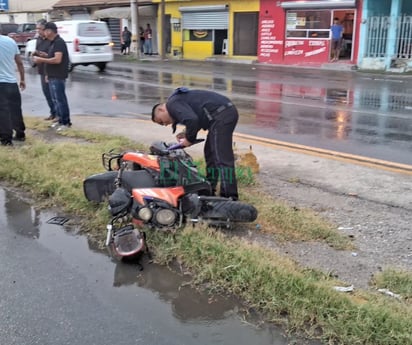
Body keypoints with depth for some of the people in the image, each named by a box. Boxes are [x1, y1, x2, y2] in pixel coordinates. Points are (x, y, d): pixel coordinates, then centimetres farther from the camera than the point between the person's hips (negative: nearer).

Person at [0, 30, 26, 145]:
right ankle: (20, 134, 25)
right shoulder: (11, 41, 5)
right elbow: (19, 63, 10)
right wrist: (22, 79, 18)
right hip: (12, 82, 5)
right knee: (16, 110, 16)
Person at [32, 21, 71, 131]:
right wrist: (48, 74, 18)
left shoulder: (59, 42, -15)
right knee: (56, 100, 13)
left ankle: (66, 122, -1)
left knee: (60, 100, -6)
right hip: (53, 76, 10)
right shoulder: (53, 42, 16)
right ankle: (61, 120, 20)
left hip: (58, 77, -10)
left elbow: (57, 60, -24)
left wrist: (41, 60, -18)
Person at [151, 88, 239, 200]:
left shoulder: (172, 104, -3)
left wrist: (189, 139, -3)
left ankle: (230, 197, -13)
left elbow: (192, 120, -19)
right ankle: (209, 189, 28)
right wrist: (187, 134, 16)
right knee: (210, 152, 20)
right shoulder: (180, 99, 28)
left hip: (221, 115, -11)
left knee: (222, 157, -11)